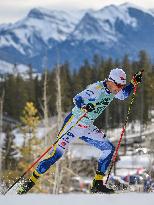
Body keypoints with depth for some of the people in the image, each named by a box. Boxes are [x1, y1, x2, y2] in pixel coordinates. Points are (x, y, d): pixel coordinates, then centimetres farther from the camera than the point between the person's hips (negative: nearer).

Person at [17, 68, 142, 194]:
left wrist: (134, 83, 6)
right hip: (74, 122, -8)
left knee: (109, 148, -2)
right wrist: (84, 107, -51)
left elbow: (123, 95, 22)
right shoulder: (97, 89, -23)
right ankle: (30, 182, -5)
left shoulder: (113, 90, 0)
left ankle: (97, 184, 1)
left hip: (88, 127, 8)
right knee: (57, 153, -13)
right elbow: (77, 99, -29)